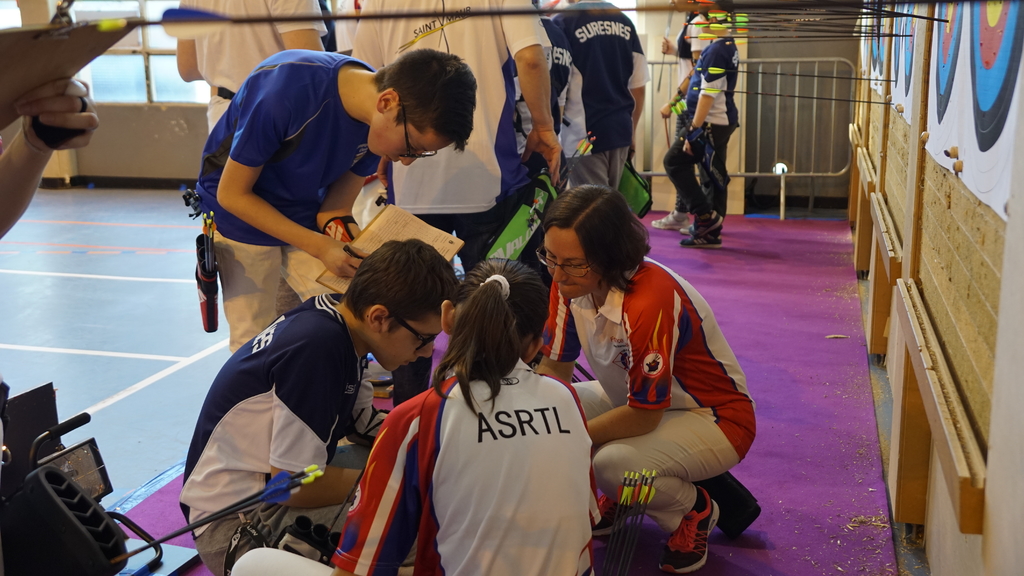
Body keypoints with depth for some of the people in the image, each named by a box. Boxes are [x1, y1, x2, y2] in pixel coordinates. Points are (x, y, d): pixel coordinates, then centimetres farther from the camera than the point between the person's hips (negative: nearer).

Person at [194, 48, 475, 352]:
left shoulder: (379, 123, -16)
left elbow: (335, 212, -6)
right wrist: (321, 247, -28)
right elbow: (232, 194, -23)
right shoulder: (285, 89, -33)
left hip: (307, 222, 4)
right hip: (242, 220, -4)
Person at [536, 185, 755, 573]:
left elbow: (644, 415, -28)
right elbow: (553, 370, -6)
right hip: (635, 398, 7)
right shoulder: (570, 282, -15)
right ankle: (614, 496, 13)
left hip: (714, 418, -7)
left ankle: (692, 510, 0)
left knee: (615, 463, -34)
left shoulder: (650, 299, -36)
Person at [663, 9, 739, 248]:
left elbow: (708, 95, -21)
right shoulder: (729, 47, 14)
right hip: (723, 121, 10)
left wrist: (693, 131, -20)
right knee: (714, 175, 10)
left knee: (674, 161, -2)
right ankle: (710, 232, 13)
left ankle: (705, 215, -4)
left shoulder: (715, 51, -17)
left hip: (711, 123, -10)